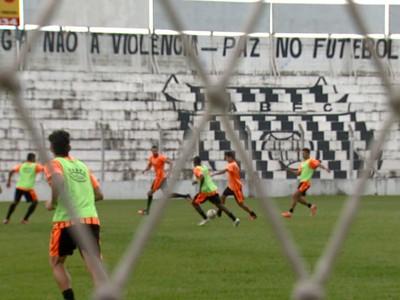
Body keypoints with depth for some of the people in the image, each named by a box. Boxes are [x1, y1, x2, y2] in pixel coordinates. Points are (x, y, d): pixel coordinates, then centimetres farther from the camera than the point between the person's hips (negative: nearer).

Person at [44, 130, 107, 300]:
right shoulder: (82, 166, 20)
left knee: (56, 262, 21)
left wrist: (52, 203, -7)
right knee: (96, 268, -6)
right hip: (91, 220, 4)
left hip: (67, 221, -4)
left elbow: (58, 182, -21)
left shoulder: (53, 164, 2)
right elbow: (99, 194, 19)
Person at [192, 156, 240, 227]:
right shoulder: (205, 167, 16)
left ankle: (205, 218, 4)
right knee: (220, 205, 9)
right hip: (214, 189, 7)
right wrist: (197, 181, 32)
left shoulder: (196, 169, -8)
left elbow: (202, 177, -27)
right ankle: (234, 219, -2)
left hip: (206, 191, -7)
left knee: (194, 202, 9)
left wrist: (200, 188, -22)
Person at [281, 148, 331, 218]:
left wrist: (325, 168, -41)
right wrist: (290, 170, 8)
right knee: (297, 198, 9)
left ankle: (290, 212, -10)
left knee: (295, 196, -13)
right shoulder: (302, 163, 20)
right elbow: (298, 173, 21)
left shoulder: (311, 161, -7)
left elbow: (318, 164, -23)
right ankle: (311, 206, 19)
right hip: (302, 181, 9)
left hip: (306, 182, -9)